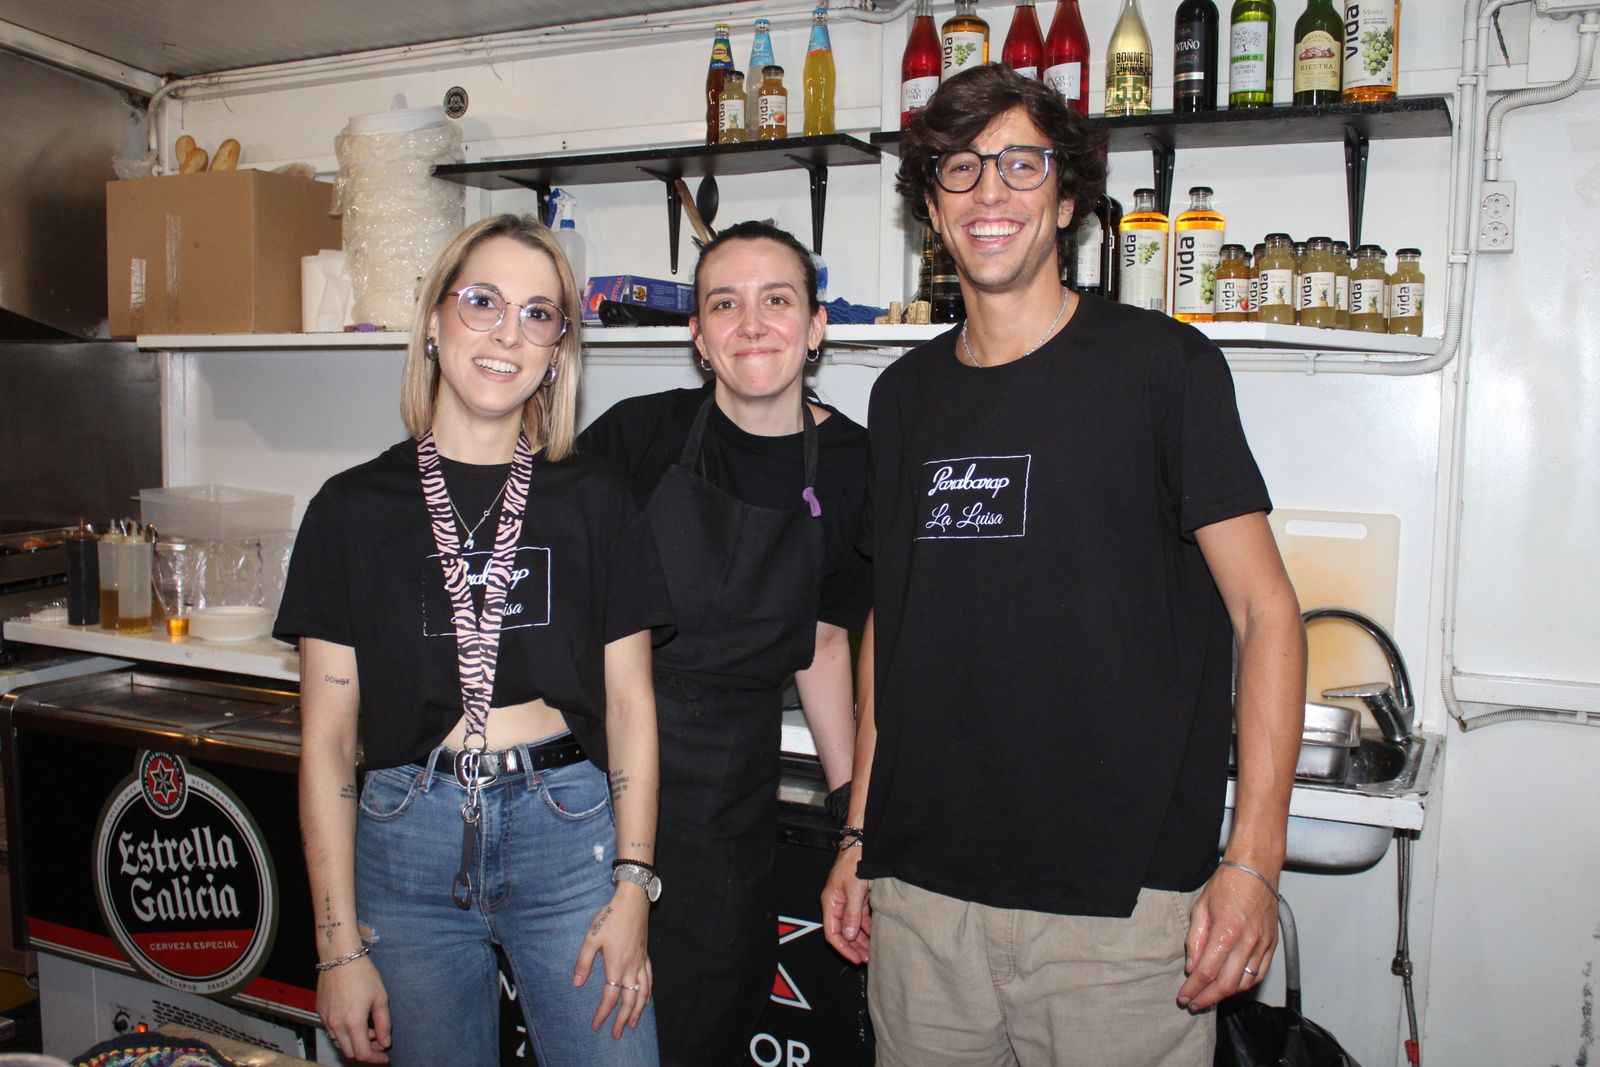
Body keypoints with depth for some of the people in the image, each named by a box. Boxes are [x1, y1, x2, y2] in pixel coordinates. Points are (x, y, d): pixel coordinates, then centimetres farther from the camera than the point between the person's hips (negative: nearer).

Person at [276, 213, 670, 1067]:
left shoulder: (595, 503, 3)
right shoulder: (353, 509, 2)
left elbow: (629, 705, 4)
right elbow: (327, 735, 2)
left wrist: (632, 885, -5)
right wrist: (340, 945, -1)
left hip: (567, 833, 0)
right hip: (407, 842, 0)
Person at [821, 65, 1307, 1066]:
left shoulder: (1162, 364, -4)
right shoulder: (907, 394, 9)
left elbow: (1266, 611, -5)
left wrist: (1253, 862, -13)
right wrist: (859, 835, 13)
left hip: (1118, 901, -4)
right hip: (921, 888, 4)